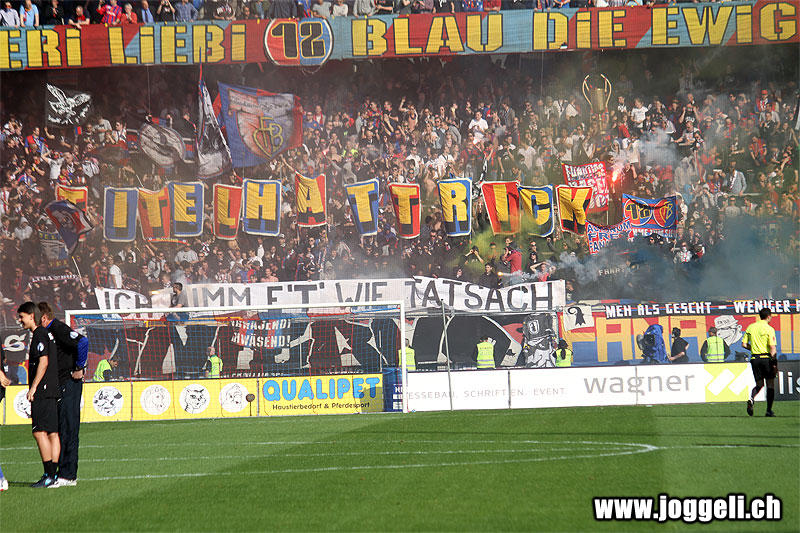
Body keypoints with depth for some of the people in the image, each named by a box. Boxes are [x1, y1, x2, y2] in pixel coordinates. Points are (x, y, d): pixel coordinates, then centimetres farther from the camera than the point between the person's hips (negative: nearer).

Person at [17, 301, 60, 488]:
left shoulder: (39, 335, -9)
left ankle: (49, 475, -13)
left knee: (39, 432, -10)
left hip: (42, 390, -10)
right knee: (52, 432, 7)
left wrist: (33, 387, -16)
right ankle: (52, 474, 7)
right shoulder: (47, 334, 19)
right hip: (53, 390, 10)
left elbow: (43, 362, -17)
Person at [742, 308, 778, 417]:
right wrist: (774, 363, -11)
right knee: (770, 385, 8)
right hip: (766, 358, -4)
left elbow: (744, 344, 7)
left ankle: (751, 399, -17)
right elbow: (773, 347, -14)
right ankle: (769, 411, 6)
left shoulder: (750, 327, 7)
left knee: (759, 384, 14)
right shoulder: (769, 329, -8)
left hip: (754, 358, 4)